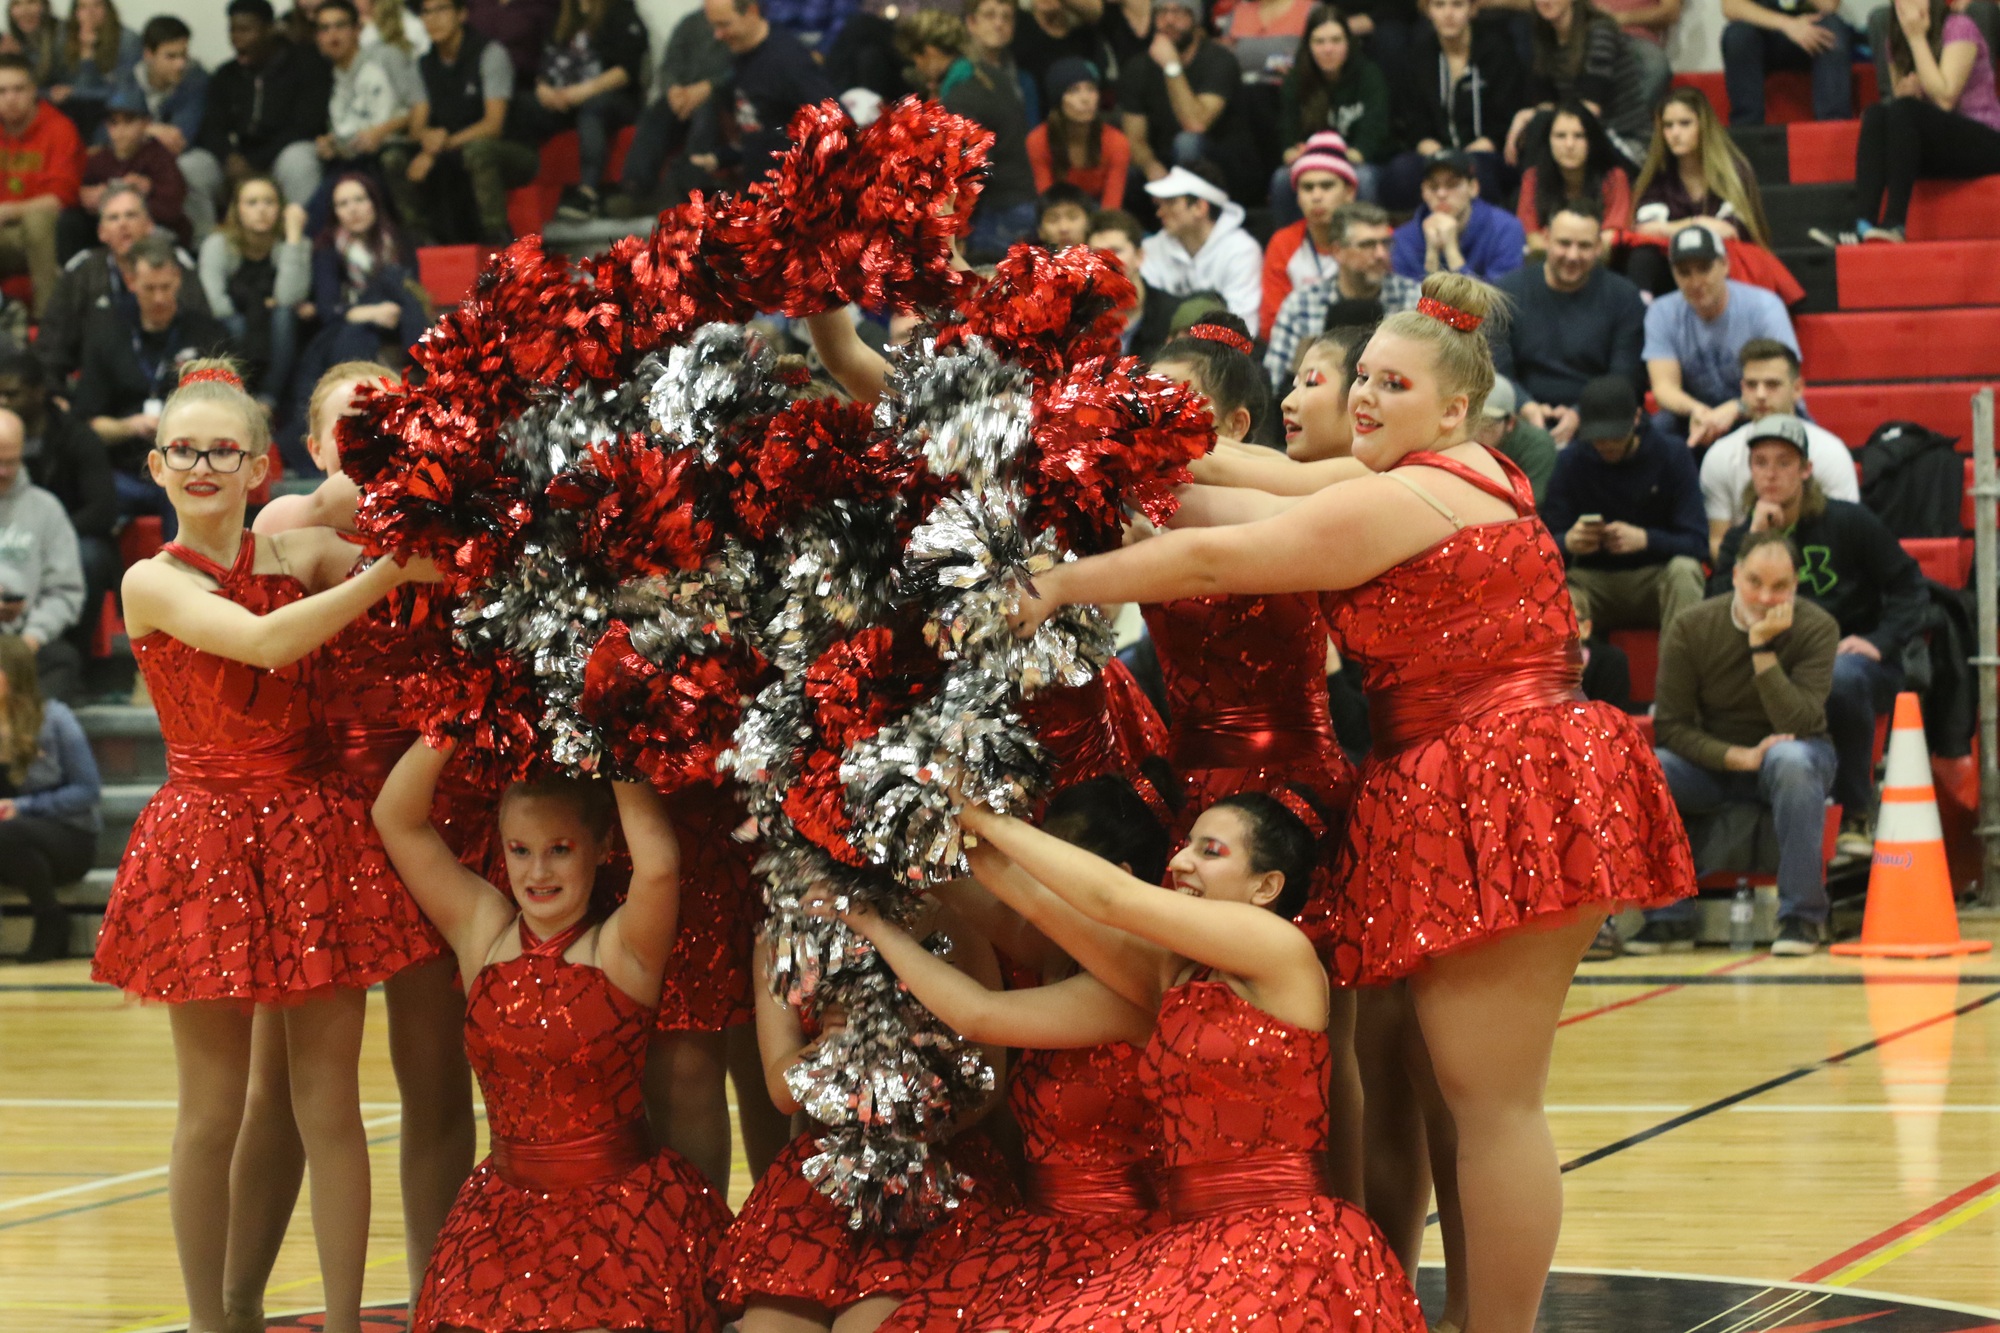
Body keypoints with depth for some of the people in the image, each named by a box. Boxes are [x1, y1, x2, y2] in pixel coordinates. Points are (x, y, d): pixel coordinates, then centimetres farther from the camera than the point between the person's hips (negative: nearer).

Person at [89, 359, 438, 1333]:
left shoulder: (304, 554, 6)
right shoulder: (153, 584, -4)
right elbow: (262, 640, -20)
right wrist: (391, 569, -23)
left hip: (318, 839, 2)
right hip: (207, 845, -2)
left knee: (329, 1104, 3)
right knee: (213, 1111, 4)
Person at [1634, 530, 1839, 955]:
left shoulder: (1816, 628, -13)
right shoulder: (1690, 630, -10)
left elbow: (1798, 725, -23)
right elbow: (1671, 726, -11)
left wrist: (1762, 648, -29)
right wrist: (1739, 757, -25)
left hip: (1791, 755, -1)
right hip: (1713, 761, 2)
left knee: (1791, 759, -38)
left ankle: (1801, 916, -27)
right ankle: (1670, 917, -14)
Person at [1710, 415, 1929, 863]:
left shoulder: (1848, 523, 2)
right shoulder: (1739, 539, 12)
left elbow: (1909, 588, 3)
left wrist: (1880, 642, -13)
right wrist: (1755, 539, -8)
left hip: (1855, 661, -2)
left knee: (1841, 678, -41)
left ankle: (1858, 813, -21)